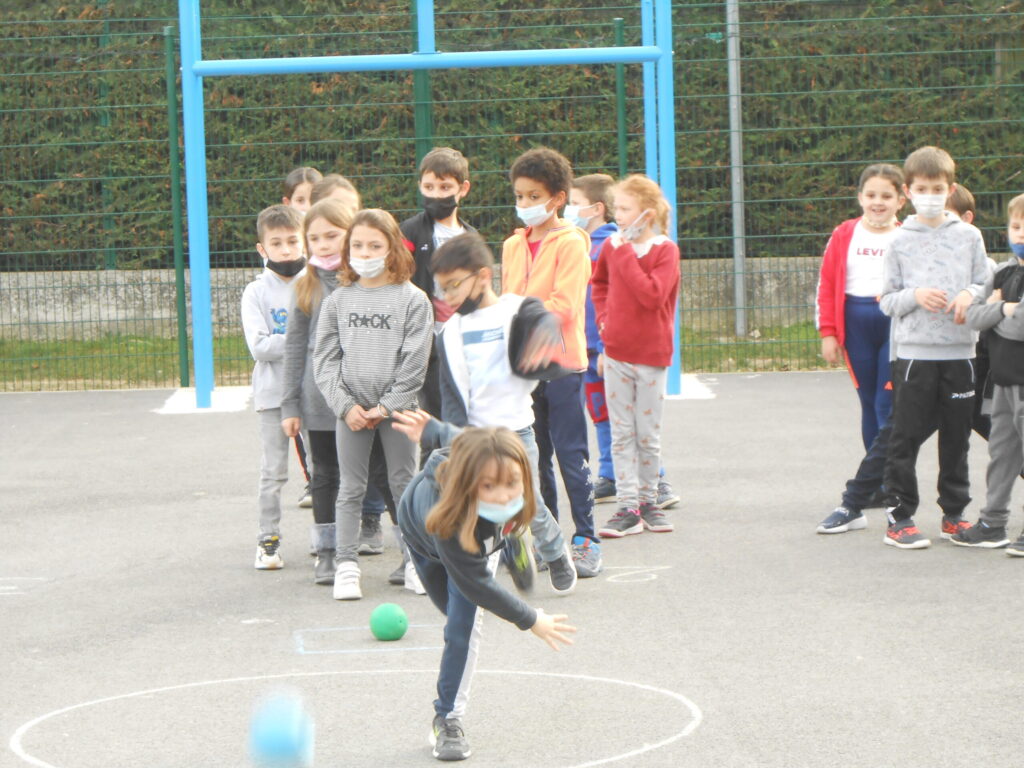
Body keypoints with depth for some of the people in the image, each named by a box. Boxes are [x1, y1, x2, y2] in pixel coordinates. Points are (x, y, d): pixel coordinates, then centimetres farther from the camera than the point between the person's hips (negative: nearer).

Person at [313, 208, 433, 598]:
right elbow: (324, 359, 3)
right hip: (350, 410, 2)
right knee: (350, 489, 4)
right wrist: (345, 405, -8)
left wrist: (386, 407, -10)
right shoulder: (338, 300, 5)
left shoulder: (412, 299, -3)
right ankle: (346, 565, 7)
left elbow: (415, 362, -6)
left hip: (397, 407, -2)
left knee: (404, 485, 6)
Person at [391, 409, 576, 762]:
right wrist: (531, 620, -26)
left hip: (485, 536, 3)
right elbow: (476, 584, -34)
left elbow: (457, 436, -16)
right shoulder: (447, 524, -50)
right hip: (423, 537, -3)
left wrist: (433, 432, 6)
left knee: (464, 624, -9)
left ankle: (449, 718, -4)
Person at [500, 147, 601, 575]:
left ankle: (585, 539, 3)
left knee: (571, 455, -3)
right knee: (533, 456, 11)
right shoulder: (513, 246, 12)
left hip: (561, 361, -6)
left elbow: (564, 306, -16)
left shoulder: (570, 245, -7)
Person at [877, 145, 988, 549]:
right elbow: (887, 300, 4)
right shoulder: (901, 241, 4)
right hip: (914, 352, -2)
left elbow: (987, 286, 10)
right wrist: (915, 296, -14)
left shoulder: (968, 236, 7)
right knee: (906, 436, -3)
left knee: (957, 437, 8)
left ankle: (954, 513, 19)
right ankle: (899, 518, 1)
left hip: (959, 352, 2)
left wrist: (971, 295, -11)